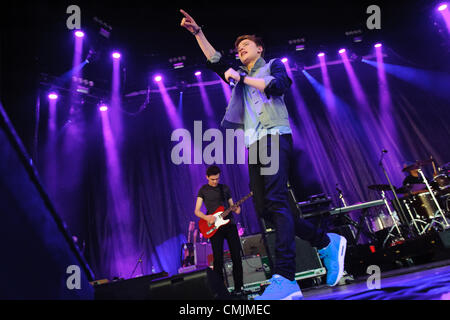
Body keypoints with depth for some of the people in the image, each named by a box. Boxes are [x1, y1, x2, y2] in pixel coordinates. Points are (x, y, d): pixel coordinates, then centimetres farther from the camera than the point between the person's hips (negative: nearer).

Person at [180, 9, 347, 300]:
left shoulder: (273, 65, 16)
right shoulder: (242, 77, 32)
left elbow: (279, 85, -7)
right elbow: (216, 62, 20)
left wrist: (242, 78, -3)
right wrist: (198, 32, 14)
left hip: (274, 136, -7)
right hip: (255, 144, 7)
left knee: (275, 201, -23)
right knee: (264, 208, -2)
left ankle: (285, 279, -27)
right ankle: (326, 242, 9)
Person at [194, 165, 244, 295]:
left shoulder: (225, 188, 11)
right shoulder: (203, 190, 4)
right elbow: (197, 211, 0)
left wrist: (236, 209, -7)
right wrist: (207, 217, -18)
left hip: (229, 224, 3)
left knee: (236, 256, 2)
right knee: (218, 259, -2)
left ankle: (238, 287, 15)